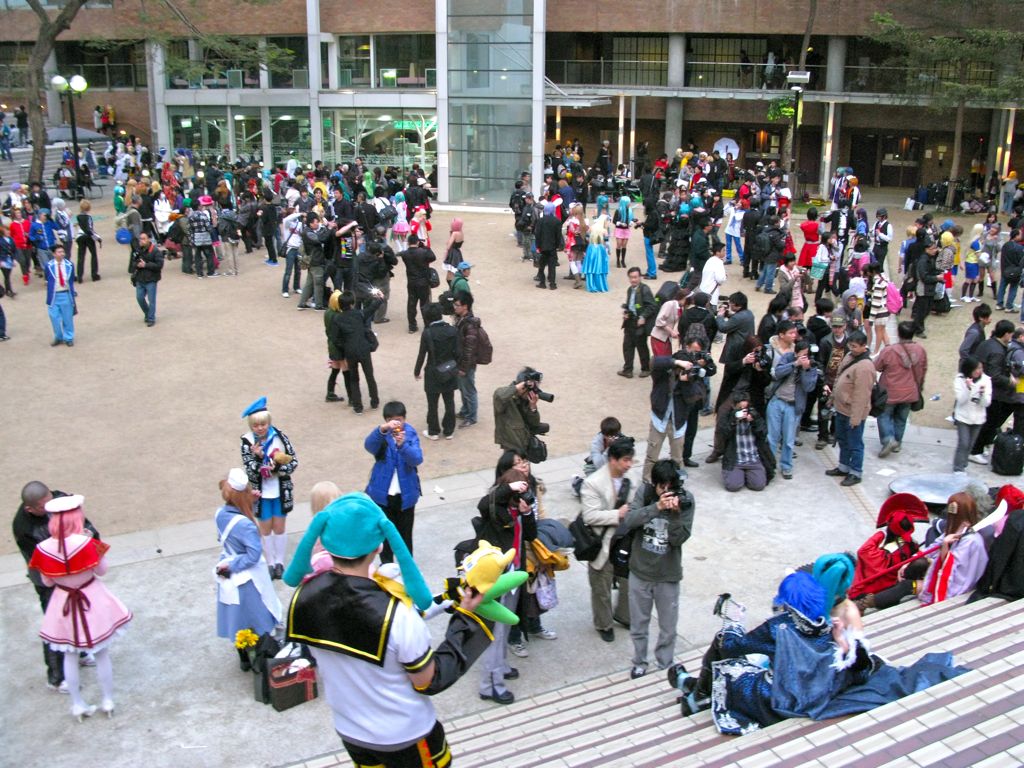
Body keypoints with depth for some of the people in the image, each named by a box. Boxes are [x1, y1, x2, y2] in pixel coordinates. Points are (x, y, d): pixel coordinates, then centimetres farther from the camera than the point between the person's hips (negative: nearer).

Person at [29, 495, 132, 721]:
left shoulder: (44, 548, -15)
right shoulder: (85, 542, -25)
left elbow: (47, 581, -2)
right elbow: (101, 570, -11)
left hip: (64, 604, 2)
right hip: (93, 601, -2)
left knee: (69, 656, 19)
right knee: (102, 654, 16)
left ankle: (78, 705, 30)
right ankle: (108, 702, 28)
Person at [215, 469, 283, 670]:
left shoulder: (220, 515, -9)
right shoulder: (245, 525, -31)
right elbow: (254, 555, -30)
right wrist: (231, 566, -18)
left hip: (228, 577, 7)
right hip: (247, 579, -7)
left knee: (236, 618, 21)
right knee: (255, 621, 12)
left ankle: (244, 659, 37)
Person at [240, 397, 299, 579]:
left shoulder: (280, 437, -11)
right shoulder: (248, 443, -13)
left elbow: (294, 462, -9)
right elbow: (250, 472, -16)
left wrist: (277, 468, -25)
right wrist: (258, 458, -34)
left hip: (281, 491, 0)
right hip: (261, 493, 0)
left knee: (279, 527, 12)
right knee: (265, 529, 13)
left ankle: (279, 562, 27)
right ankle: (270, 563, 27)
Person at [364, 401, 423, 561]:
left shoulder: (411, 434, -8)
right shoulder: (381, 434, -9)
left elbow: (417, 459, -22)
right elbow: (369, 446, -31)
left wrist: (402, 445, -41)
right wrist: (382, 429, -50)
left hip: (406, 493, 0)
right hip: (382, 493, 0)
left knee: (405, 532, 13)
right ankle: (386, 564, 30)